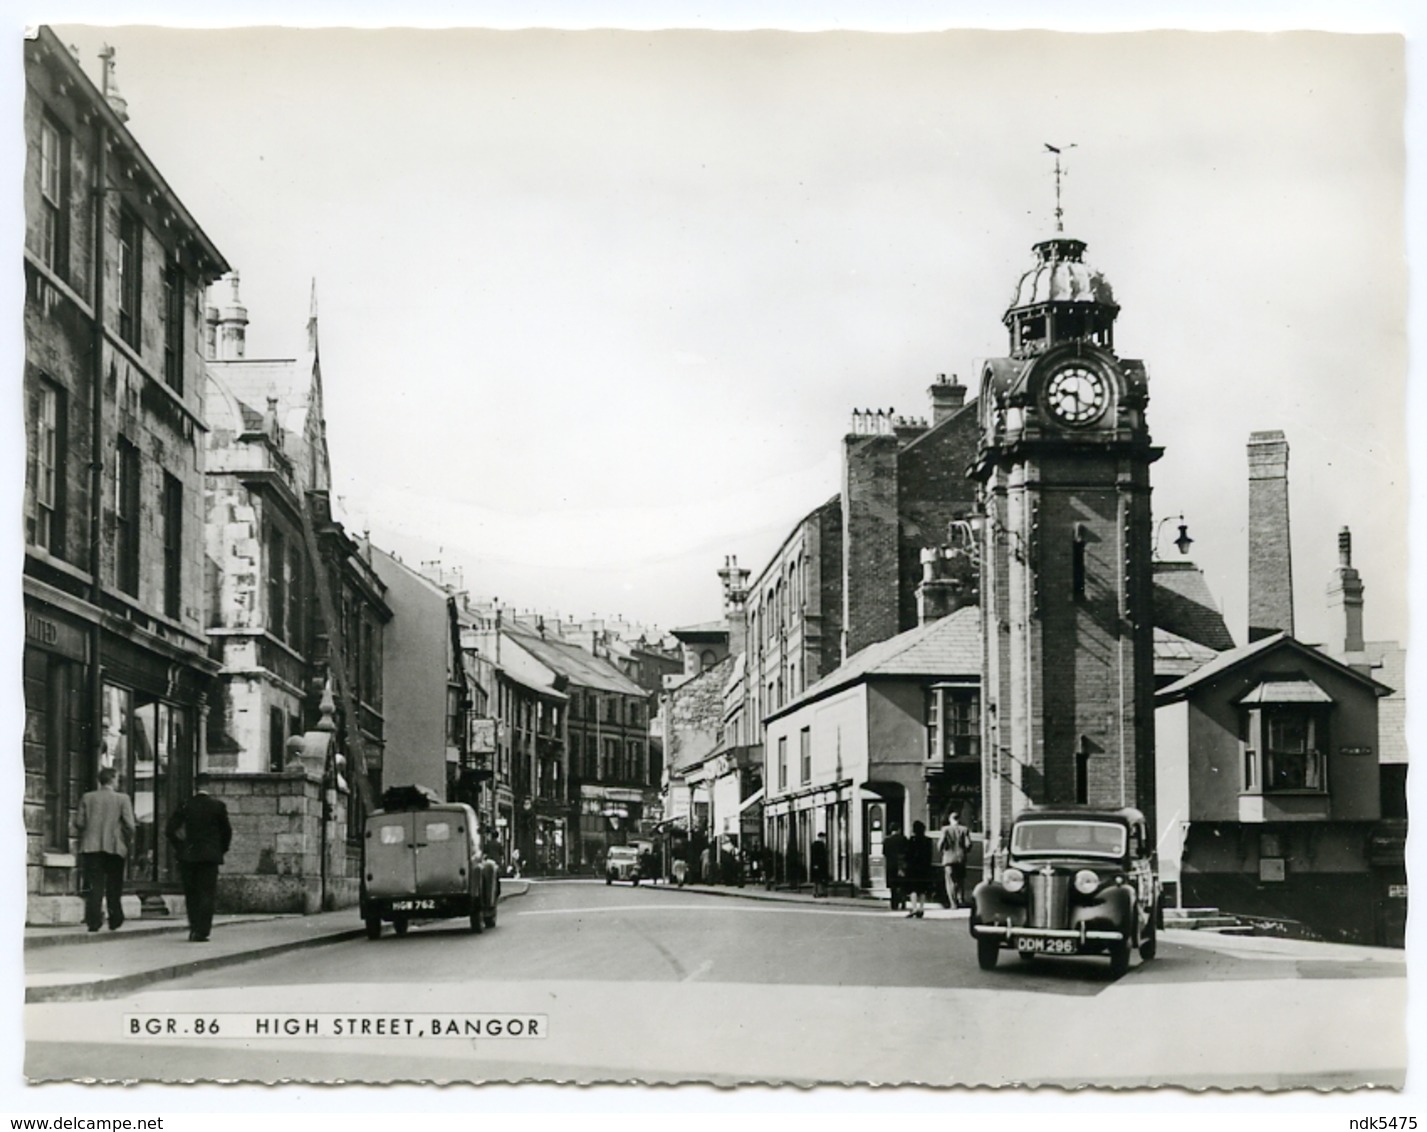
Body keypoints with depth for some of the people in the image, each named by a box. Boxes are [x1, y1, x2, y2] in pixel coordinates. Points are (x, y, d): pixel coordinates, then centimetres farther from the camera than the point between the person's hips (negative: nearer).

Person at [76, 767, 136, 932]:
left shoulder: (87, 798, 4)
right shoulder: (122, 799, -3)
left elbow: (79, 822, 1)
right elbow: (129, 825, -9)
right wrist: (129, 840, 8)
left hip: (91, 846, 1)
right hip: (115, 847, -1)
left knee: (94, 885, 1)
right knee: (114, 886, 11)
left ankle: (93, 920, -8)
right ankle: (115, 920, 15)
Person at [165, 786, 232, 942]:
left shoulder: (185, 806, 1)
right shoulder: (218, 806, -1)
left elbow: (169, 830, -2)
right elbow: (226, 831, 2)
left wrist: (179, 848, 7)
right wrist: (221, 850, 15)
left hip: (188, 855, 1)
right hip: (210, 856, -1)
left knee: (191, 893, 13)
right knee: (207, 894, 1)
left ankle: (194, 928, 11)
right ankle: (201, 932, -7)